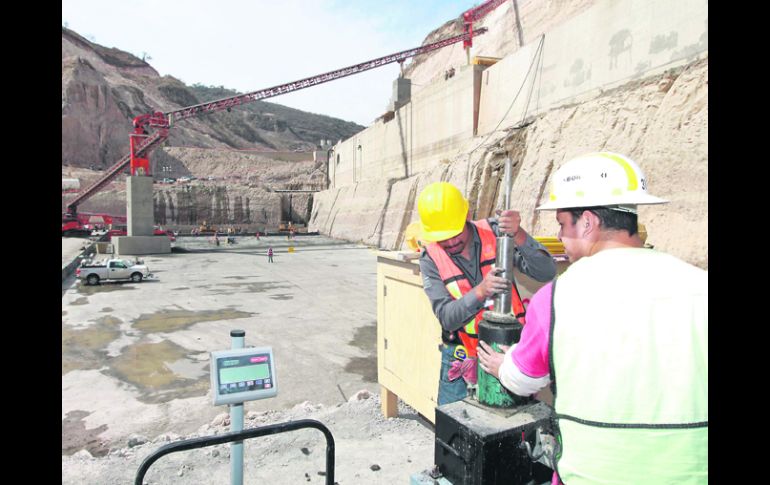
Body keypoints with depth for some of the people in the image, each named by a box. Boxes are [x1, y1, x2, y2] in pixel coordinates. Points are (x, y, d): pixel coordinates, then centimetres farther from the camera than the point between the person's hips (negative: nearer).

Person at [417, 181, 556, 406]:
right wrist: (480, 291, -34)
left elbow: (546, 272, -18)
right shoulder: (431, 259, -11)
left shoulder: (494, 232, -12)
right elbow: (446, 318, -18)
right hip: (461, 359, 0)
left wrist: (519, 236, -34)